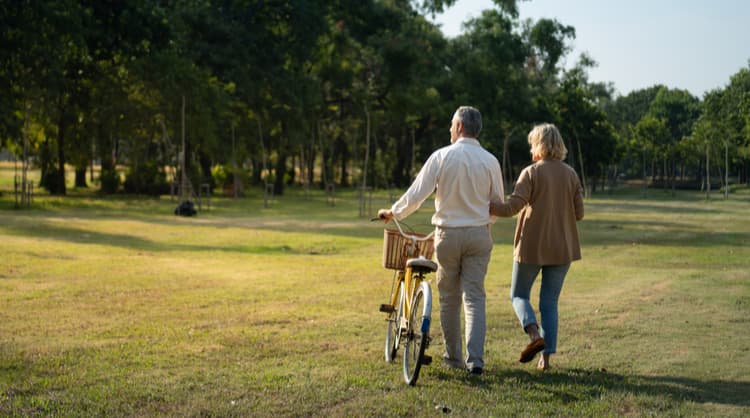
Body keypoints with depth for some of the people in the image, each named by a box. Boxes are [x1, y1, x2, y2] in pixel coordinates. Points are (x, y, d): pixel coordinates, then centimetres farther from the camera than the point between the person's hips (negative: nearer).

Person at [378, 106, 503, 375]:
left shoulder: (442, 157, -8)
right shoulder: (490, 161, -1)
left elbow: (416, 195, -9)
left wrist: (393, 213, 8)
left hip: (448, 234, -1)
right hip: (479, 236, 2)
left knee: (449, 298, 11)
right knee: (474, 297, 3)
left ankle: (453, 356, 20)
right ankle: (475, 359, -7)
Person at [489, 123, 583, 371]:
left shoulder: (531, 173, -10)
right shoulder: (570, 174, 4)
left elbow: (513, 206, -19)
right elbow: (578, 213, 6)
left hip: (532, 246, -4)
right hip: (562, 248, 4)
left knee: (519, 294, 12)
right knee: (549, 302, 11)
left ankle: (535, 333, -13)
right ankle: (546, 356, 6)